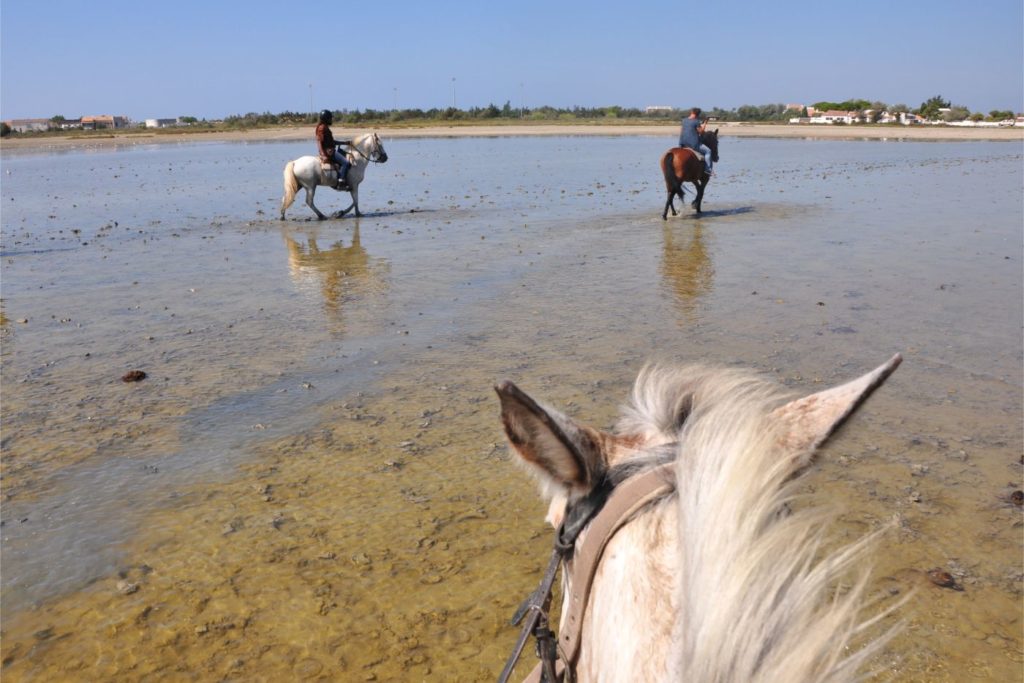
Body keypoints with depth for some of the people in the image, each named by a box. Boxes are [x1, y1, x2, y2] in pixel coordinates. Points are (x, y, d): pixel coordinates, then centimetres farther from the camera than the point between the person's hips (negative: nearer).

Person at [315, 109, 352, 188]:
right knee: (345, 162, -20)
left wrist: (345, 143, 19)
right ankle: (341, 182, -24)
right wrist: (323, 155, -30)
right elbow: (319, 142, -19)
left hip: (331, 151, 11)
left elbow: (332, 141, 23)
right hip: (328, 152, -11)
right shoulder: (322, 128, -12)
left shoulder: (326, 128, 19)